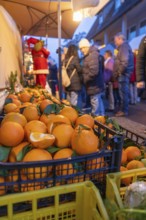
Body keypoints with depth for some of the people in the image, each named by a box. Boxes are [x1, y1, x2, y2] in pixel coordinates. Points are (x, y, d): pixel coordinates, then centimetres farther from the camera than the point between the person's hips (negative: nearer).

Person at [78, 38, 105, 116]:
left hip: (94, 84, -10)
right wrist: (85, 78, 10)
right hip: (95, 83, 10)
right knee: (98, 101, 17)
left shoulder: (92, 55, -17)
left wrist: (85, 79, -16)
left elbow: (94, 71, -27)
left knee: (95, 103, -4)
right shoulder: (89, 55, 16)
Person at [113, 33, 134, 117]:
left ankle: (124, 111, 1)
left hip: (123, 74, -10)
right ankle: (124, 109, 22)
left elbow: (125, 61, -24)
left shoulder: (124, 46, -11)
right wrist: (118, 73, 15)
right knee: (124, 93, 13)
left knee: (124, 93, -6)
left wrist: (119, 72, -15)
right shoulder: (125, 46, 21)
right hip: (123, 74, 10)